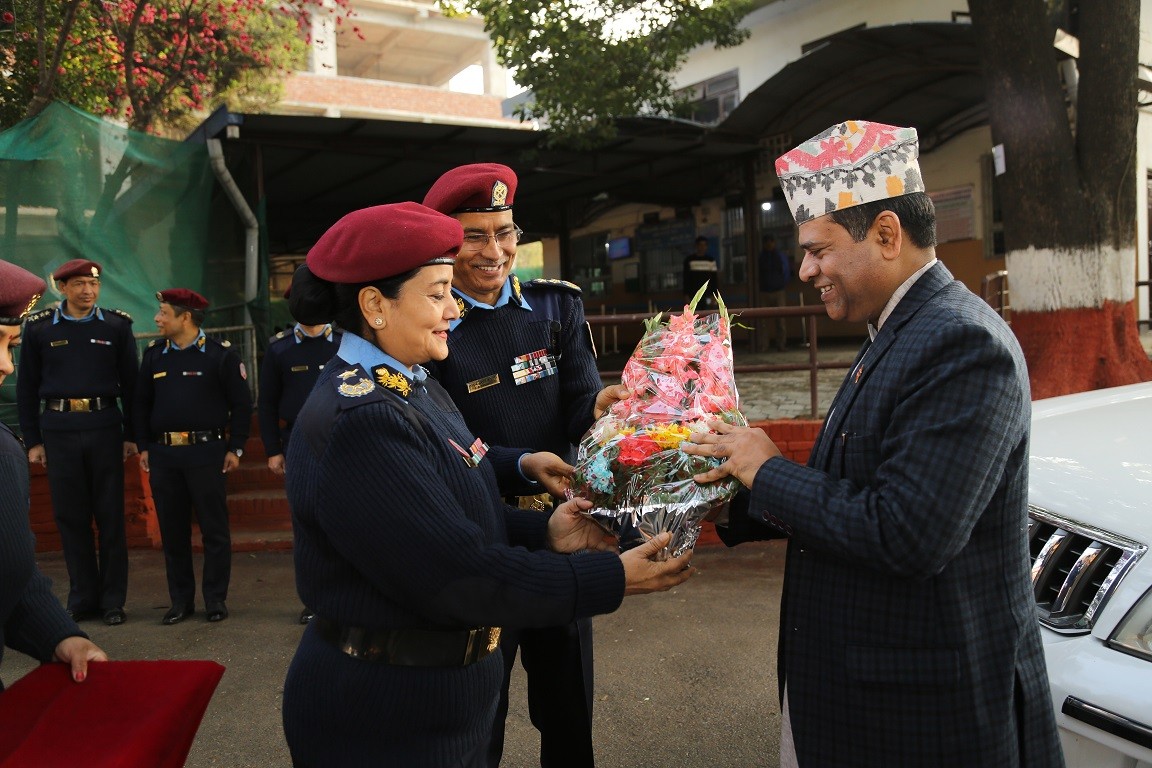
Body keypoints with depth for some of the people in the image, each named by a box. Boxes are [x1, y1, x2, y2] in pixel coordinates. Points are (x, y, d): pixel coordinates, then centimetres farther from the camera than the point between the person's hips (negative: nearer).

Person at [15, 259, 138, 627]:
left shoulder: (117, 326, 4)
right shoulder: (38, 329, 5)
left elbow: (130, 384, 6)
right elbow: (26, 388, 8)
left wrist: (131, 435, 4)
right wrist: (32, 440, 5)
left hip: (104, 427, -1)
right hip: (59, 429, 1)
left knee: (110, 516, 3)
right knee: (70, 516, 7)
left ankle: (113, 600, 13)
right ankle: (83, 599, 18)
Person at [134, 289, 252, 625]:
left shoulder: (220, 354, -3)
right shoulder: (154, 354, 11)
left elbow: (241, 403, -2)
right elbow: (142, 404, 16)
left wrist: (235, 447, -6)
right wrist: (144, 446, 9)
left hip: (206, 452, -4)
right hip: (163, 455, 5)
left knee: (214, 529, 2)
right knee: (172, 531, 9)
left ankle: (216, 598, 13)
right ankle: (181, 600, 20)